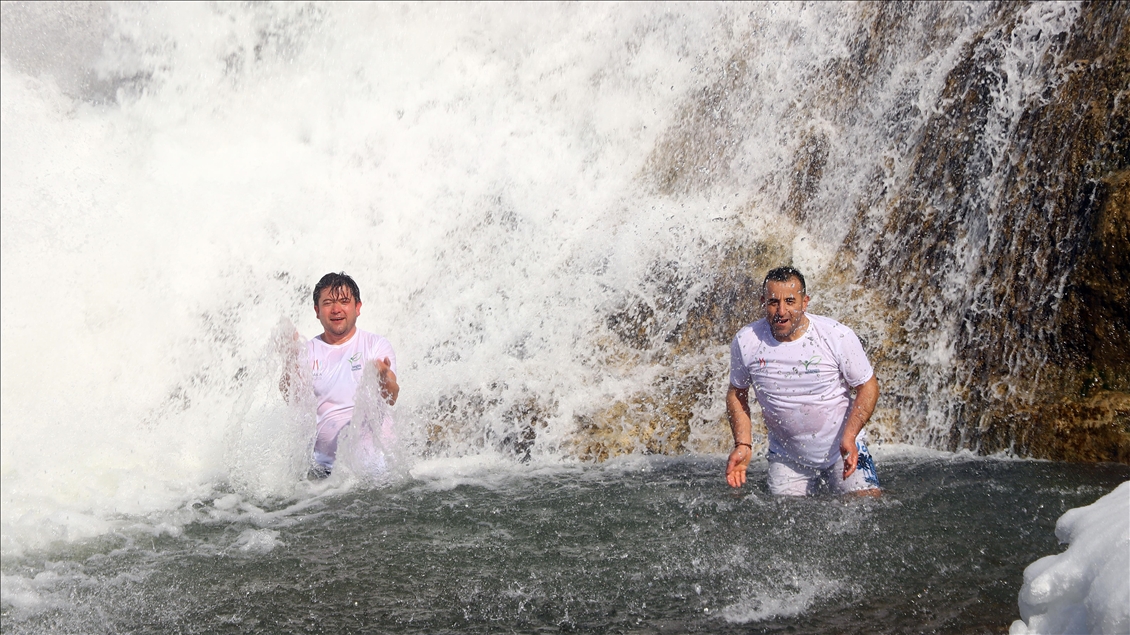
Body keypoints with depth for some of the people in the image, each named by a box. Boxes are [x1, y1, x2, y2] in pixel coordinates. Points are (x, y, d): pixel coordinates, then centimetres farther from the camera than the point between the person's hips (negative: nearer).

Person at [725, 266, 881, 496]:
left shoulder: (838, 336, -18)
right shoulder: (746, 342, -12)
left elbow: (868, 387, -8)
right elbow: (737, 394, 3)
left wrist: (849, 436, -23)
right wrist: (743, 444, -10)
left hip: (843, 451, -1)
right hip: (786, 458, 2)